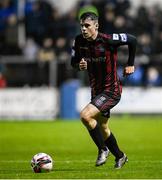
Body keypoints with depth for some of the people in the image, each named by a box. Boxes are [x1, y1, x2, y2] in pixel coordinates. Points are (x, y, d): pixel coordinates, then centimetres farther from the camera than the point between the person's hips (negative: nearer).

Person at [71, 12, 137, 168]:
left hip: (112, 91, -7)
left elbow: (132, 40, -7)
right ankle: (119, 156, 39)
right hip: (96, 91, 7)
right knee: (103, 128, 17)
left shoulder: (108, 40, -19)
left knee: (85, 115, -24)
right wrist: (79, 66, -15)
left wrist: (130, 64, -1)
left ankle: (103, 149, -5)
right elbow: (73, 62, 9)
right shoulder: (79, 41, -4)